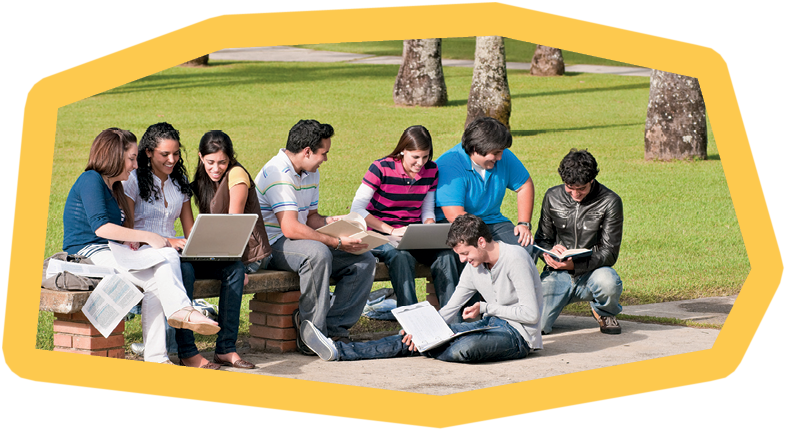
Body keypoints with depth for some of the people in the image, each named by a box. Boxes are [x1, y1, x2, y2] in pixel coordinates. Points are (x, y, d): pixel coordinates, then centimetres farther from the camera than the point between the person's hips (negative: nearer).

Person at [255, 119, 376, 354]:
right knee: (318, 253, -39)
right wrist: (337, 242, -27)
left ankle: (333, 326, -13)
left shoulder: (311, 173, 12)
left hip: (303, 242, 9)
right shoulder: (278, 173, -19)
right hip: (272, 247, -9)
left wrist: (334, 221, -2)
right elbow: (291, 228, -28)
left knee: (364, 261, -5)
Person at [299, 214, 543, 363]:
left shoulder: (515, 259, -17)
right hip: (490, 325, 8)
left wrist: (486, 308, -12)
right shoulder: (473, 267, 8)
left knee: (465, 348, -39)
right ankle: (339, 351, -14)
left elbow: (530, 314, -20)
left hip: (518, 335, -8)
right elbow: (450, 309, 7)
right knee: (416, 338, -7)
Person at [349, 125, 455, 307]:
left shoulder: (431, 171, 5)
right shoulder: (381, 169, -10)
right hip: (380, 234, -4)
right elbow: (356, 209, -14)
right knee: (402, 256, -38)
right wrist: (392, 230, -22)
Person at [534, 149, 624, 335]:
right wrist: (550, 253, -15)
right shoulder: (552, 197, 3)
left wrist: (575, 265, -26)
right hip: (557, 275, 2)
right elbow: (542, 239, 11)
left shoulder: (609, 202, -7)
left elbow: (609, 252, -9)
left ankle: (605, 313, 1)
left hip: (591, 271, -2)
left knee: (609, 283, -39)